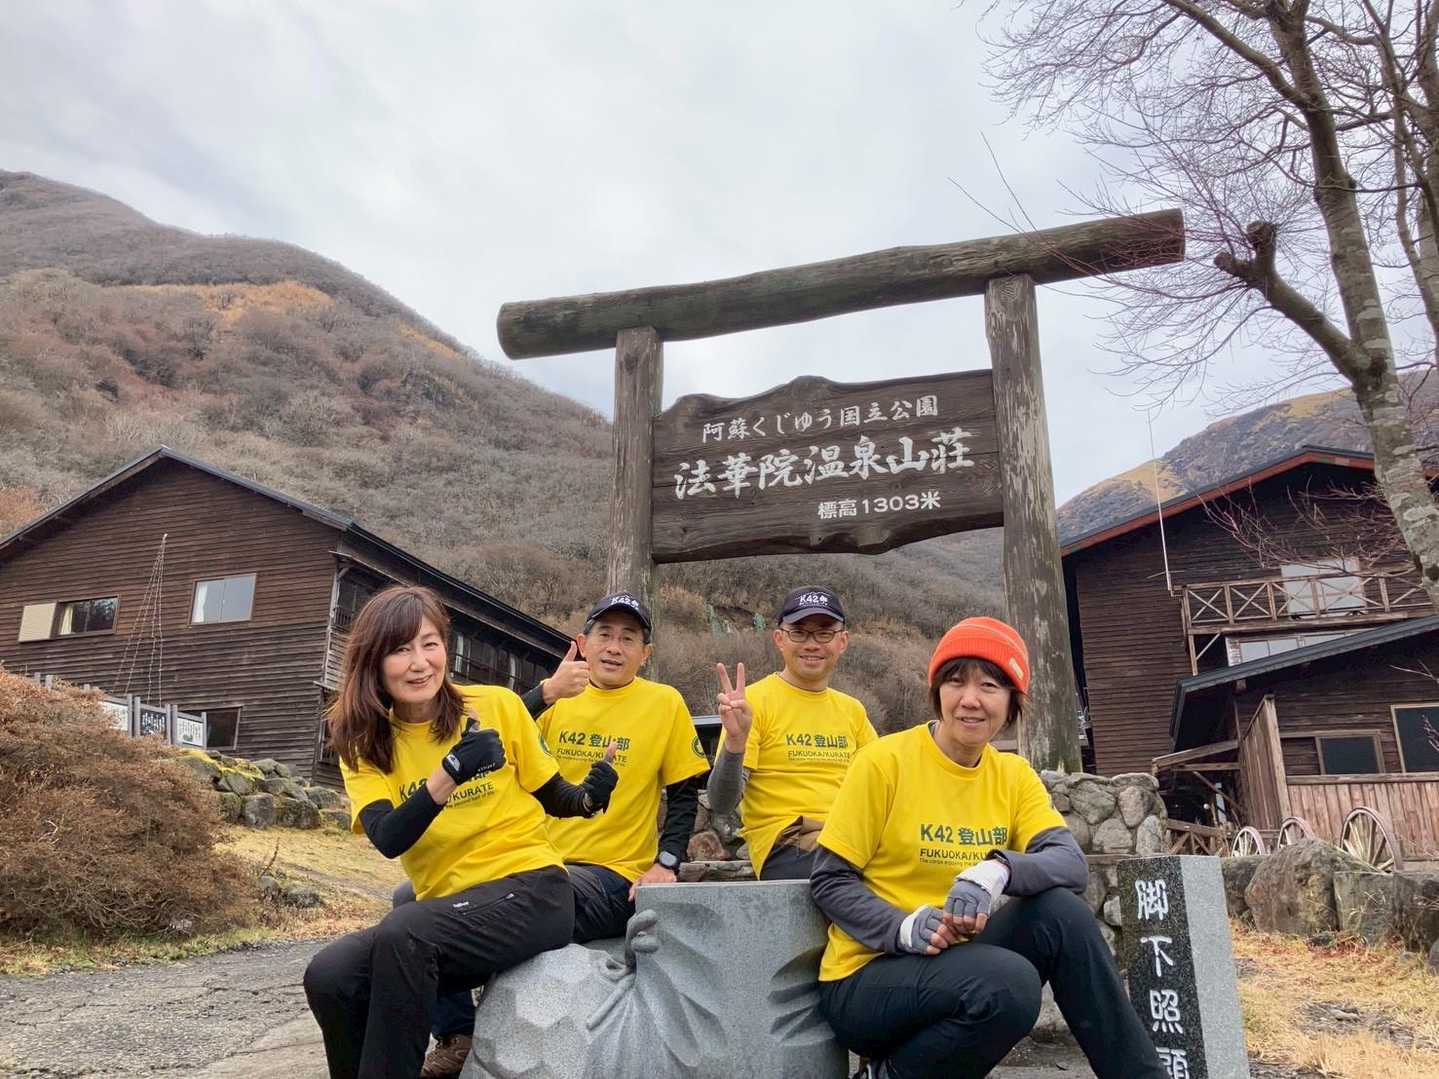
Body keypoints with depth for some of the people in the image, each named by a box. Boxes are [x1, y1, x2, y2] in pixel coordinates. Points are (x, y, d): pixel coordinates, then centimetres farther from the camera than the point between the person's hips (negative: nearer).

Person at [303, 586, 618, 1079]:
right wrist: (448, 774, -29)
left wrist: (588, 796, -14)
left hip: (530, 887, -3)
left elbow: (552, 797, 8)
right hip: (444, 908, 4)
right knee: (328, 977, -20)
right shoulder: (364, 744, 3)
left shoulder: (497, 706, -3)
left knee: (402, 932, -30)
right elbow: (388, 839, -13)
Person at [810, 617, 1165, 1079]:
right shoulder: (885, 760, -13)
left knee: (1061, 910, -18)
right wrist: (903, 928, -28)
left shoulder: (1014, 775, 4)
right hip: (866, 975, -5)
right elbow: (829, 881, -10)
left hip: (960, 956, 5)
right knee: (1010, 983, -31)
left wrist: (999, 870, -32)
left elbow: (1071, 863, -11)